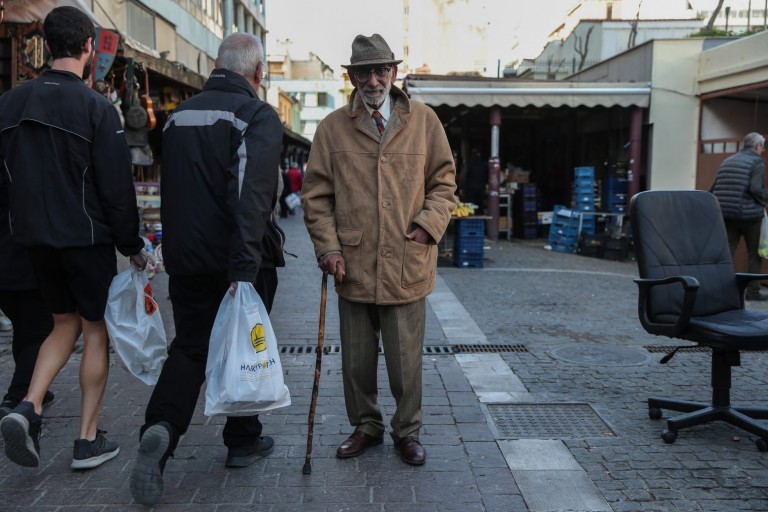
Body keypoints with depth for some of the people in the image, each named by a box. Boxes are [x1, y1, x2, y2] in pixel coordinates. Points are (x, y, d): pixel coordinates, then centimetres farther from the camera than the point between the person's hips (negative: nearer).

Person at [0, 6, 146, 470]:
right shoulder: (96, 107, -14)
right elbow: (117, 187, -13)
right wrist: (133, 245, -4)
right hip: (86, 237, -5)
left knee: (66, 322, 21)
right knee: (96, 330, 7)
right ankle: (89, 441, 13)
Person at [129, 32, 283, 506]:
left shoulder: (180, 114, 10)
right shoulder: (258, 116, -12)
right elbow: (252, 196, -25)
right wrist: (245, 267, -28)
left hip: (186, 258, 5)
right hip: (238, 261, -5)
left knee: (189, 347, 13)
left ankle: (161, 430, -8)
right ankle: (243, 441, 25)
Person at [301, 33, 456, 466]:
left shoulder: (424, 121, 3)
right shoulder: (333, 128, 3)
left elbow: (444, 180, 8)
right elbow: (317, 195, 5)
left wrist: (427, 225, -7)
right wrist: (328, 247, -5)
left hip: (407, 266, -1)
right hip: (354, 267, 1)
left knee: (406, 361, 9)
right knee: (357, 361, 14)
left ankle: (408, 431, 30)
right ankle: (366, 427, 35)